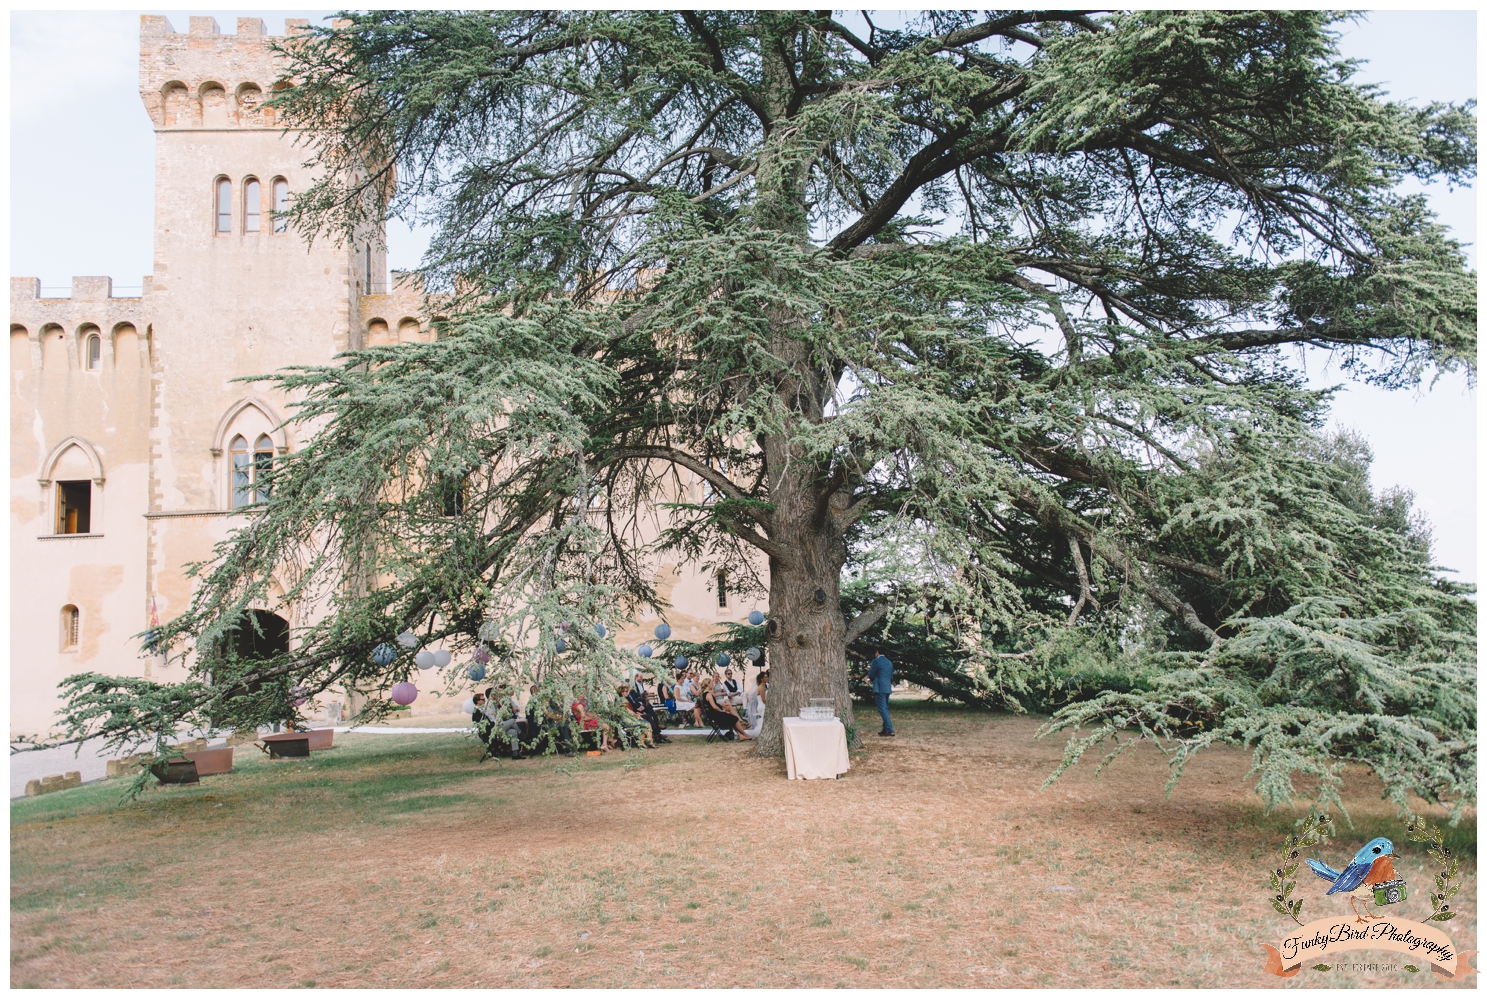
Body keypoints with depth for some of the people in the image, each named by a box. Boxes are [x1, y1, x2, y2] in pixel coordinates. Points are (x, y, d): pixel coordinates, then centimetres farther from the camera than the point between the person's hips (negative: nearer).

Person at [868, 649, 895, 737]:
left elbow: (870, 675, -6)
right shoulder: (889, 662, 14)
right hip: (888, 688, 8)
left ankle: (890, 730, -15)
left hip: (879, 689, -8)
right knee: (885, 709, 15)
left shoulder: (876, 661, -9)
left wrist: (869, 669, 12)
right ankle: (885, 730, 19)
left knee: (882, 709, -8)